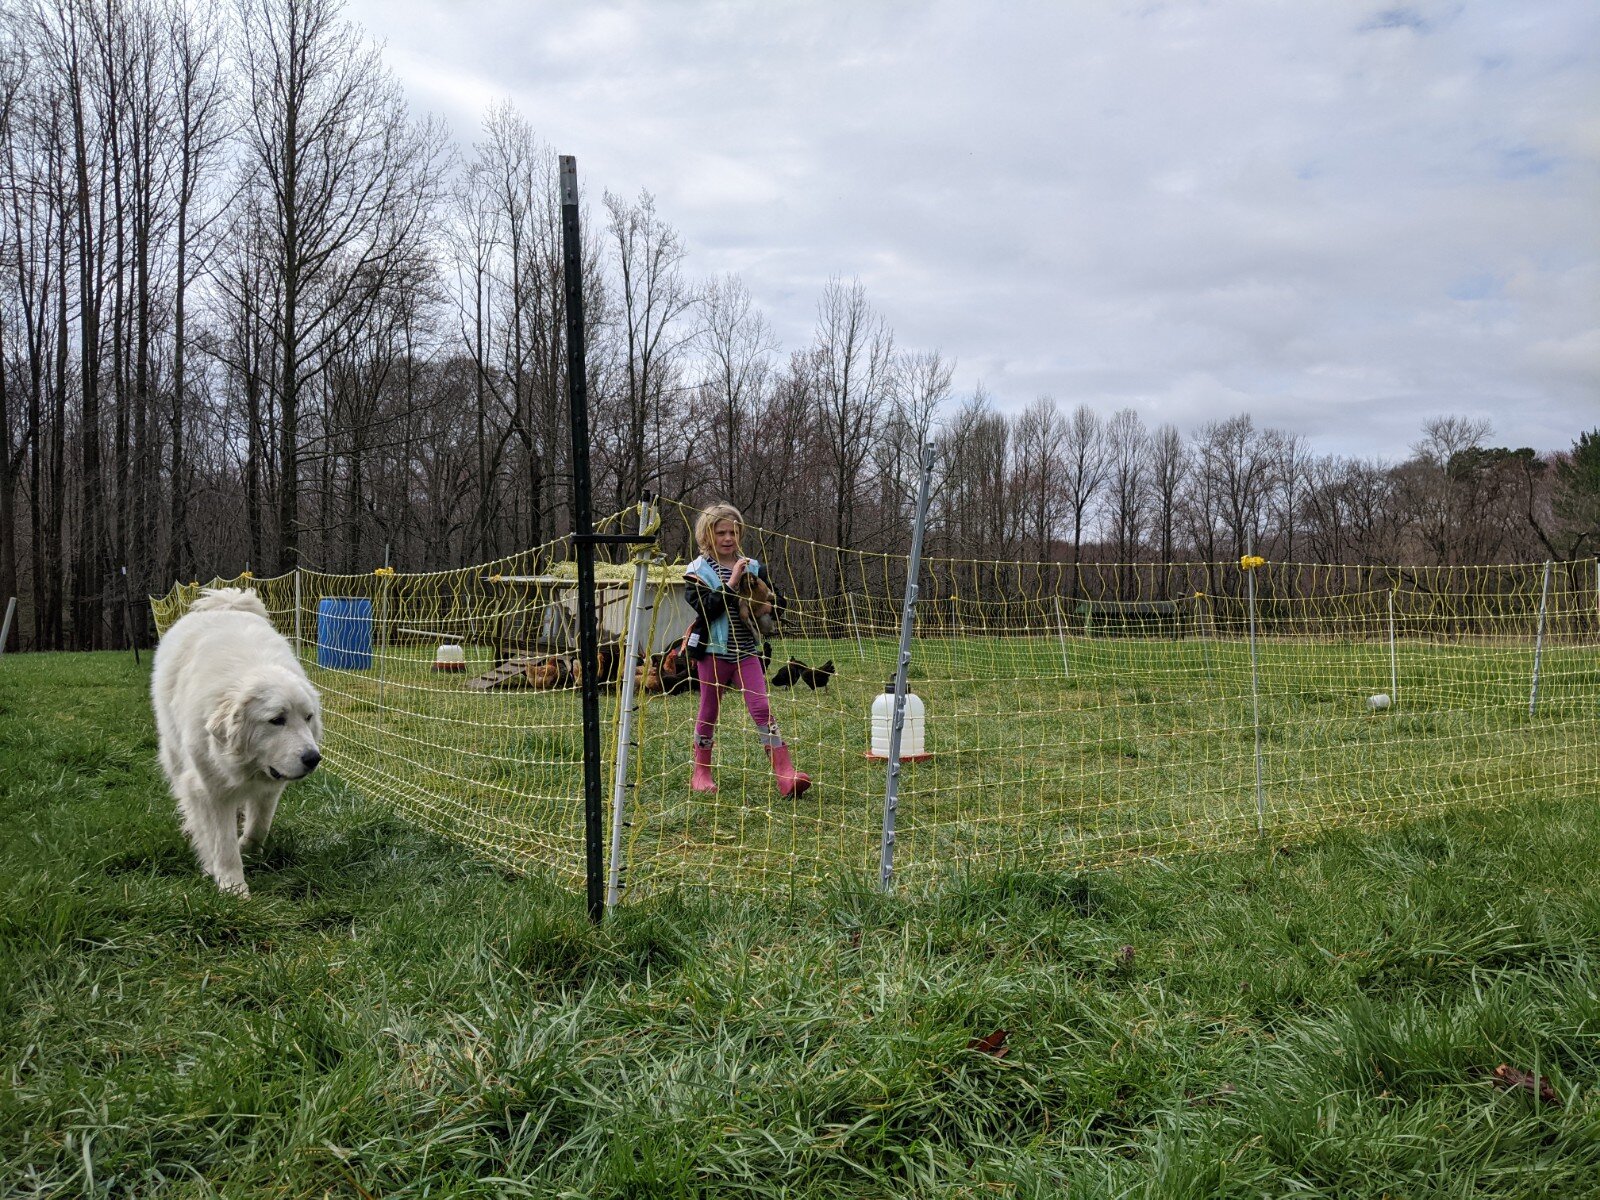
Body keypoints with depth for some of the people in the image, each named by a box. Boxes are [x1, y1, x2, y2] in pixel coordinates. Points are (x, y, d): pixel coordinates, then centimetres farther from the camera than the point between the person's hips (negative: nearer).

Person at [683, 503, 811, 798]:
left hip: (746, 651, 2)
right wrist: (732, 584, -23)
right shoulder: (698, 570, -4)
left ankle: (786, 774, -11)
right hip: (713, 650, -2)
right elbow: (706, 607, -19)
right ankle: (701, 773, 23)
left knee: (762, 708, -7)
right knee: (709, 711, 9)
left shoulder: (752, 568, 7)